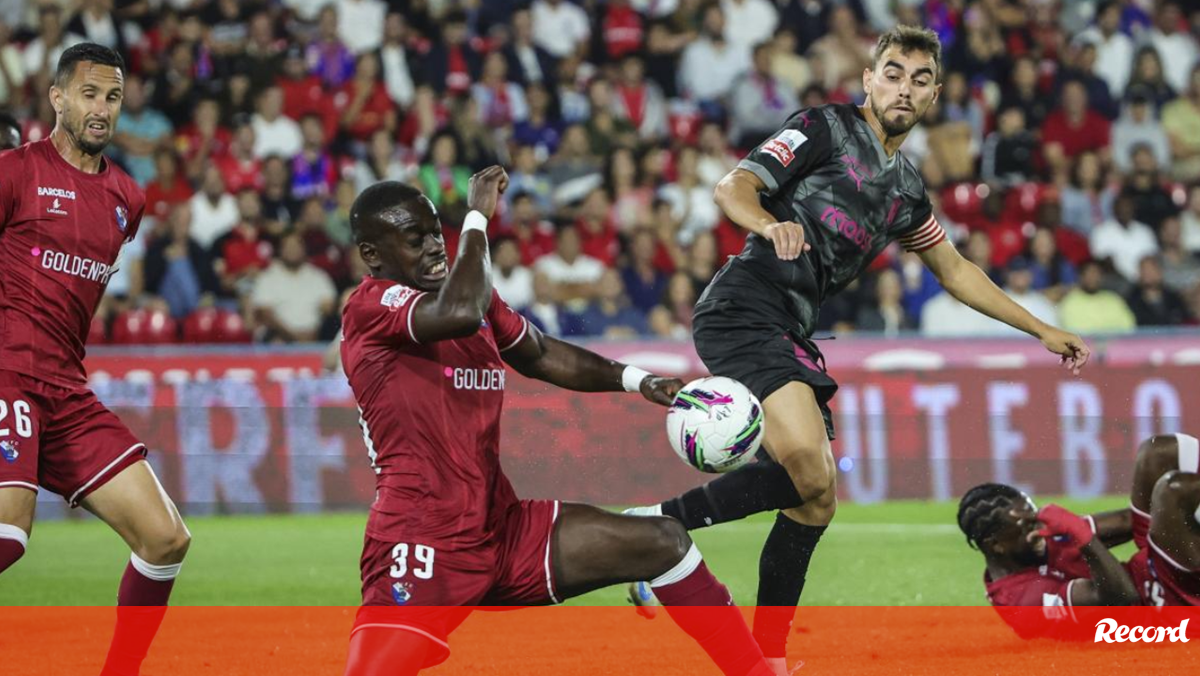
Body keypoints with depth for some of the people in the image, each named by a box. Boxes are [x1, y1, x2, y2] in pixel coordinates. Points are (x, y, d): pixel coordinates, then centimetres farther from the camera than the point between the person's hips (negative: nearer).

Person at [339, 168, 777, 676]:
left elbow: (540, 355, 29)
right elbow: (460, 314, -32)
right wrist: (478, 217, -18)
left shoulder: (477, 298, 14)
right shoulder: (370, 308, -13)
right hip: (422, 547, -8)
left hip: (503, 529, 8)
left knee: (664, 543, 7)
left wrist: (635, 380, 17)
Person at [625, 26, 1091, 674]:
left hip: (789, 335, 8)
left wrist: (1042, 330, 32)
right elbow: (732, 189, -8)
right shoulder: (825, 128, 0)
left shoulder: (905, 189, 21)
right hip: (744, 309, -8)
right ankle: (654, 524, -19)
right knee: (805, 460, -29)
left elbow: (954, 270, 34)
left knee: (814, 501, 2)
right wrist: (770, 225, -30)